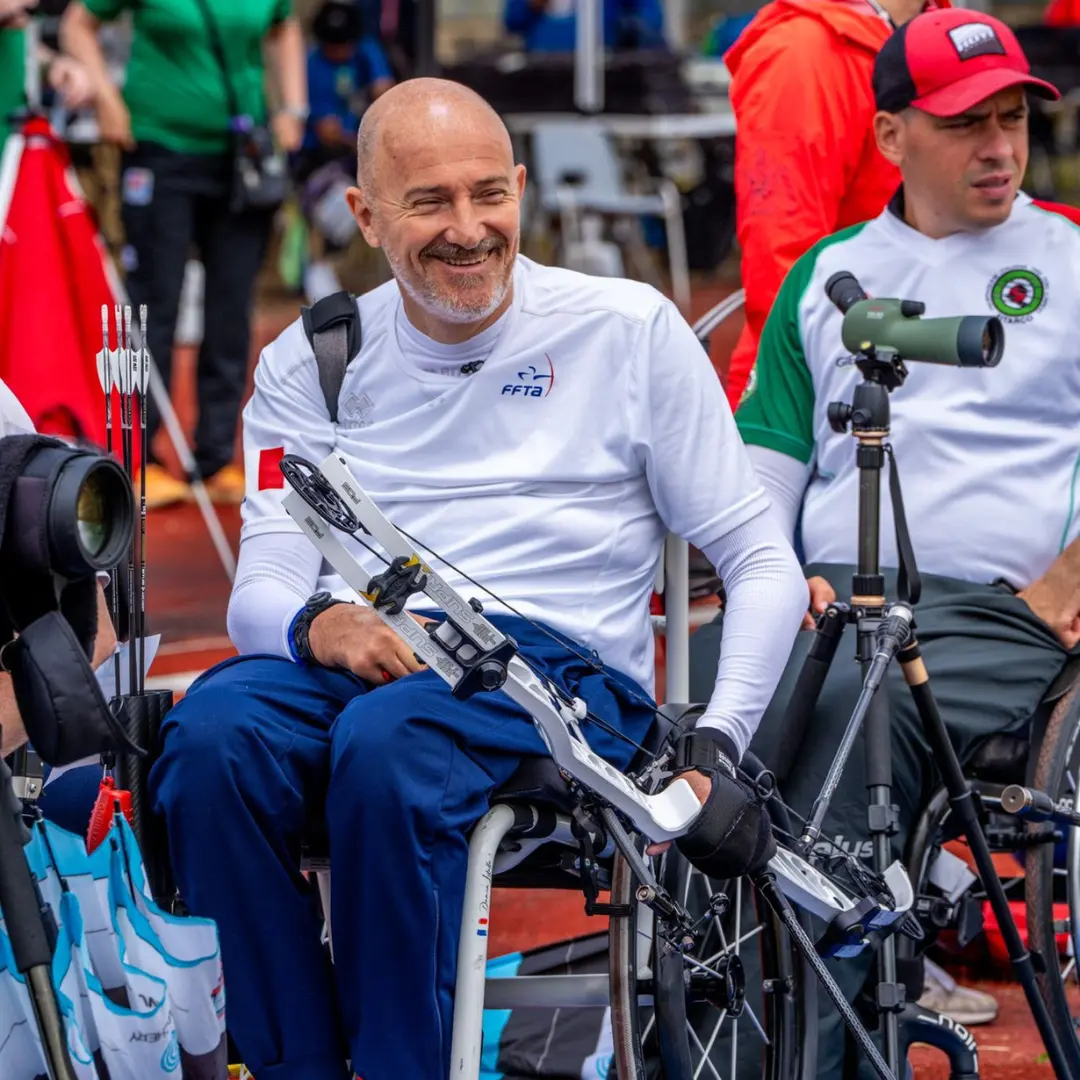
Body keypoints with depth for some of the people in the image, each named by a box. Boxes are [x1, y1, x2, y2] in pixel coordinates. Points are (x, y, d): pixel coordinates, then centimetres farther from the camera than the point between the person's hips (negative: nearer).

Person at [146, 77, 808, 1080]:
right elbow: (259, 591, 7)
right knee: (210, 733, -32)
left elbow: (762, 562, 9)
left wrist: (715, 744, -6)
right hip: (363, 653, 3)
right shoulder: (310, 364, 15)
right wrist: (316, 622, -19)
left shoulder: (629, 329, 9)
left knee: (388, 742, -36)